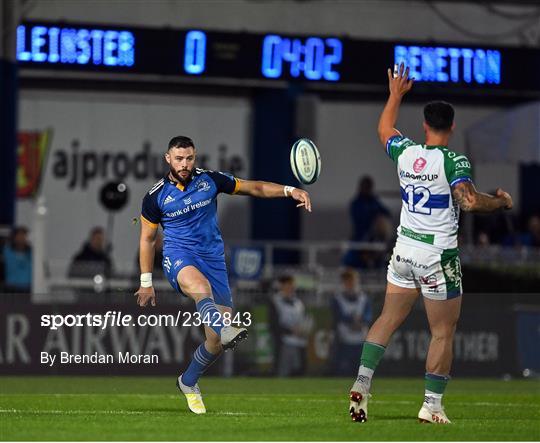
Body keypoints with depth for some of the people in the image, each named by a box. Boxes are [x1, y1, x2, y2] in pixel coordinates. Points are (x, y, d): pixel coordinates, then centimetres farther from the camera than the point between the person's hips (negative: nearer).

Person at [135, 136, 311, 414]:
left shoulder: (210, 180, 5)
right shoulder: (156, 197, 2)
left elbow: (253, 188, 10)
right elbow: (147, 238, 11)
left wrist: (289, 191, -4)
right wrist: (146, 283, 9)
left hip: (212, 258, 3)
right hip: (178, 255, -3)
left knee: (218, 338, -4)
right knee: (200, 285, -41)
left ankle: (188, 382, 20)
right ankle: (225, 329, -70)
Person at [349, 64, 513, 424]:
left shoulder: (406, 152, 0)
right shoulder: (453, 161, -16)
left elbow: (384, 129, 21)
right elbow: (470, 201, -27)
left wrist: (396, 95, 33)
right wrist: (501, 201, -9)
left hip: (405, 249, 5)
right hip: (438, 256, -5)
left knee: (388, 319, 15)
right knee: (443, 332, 4)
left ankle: (362, 383, 4)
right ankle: (432, 405, 4)